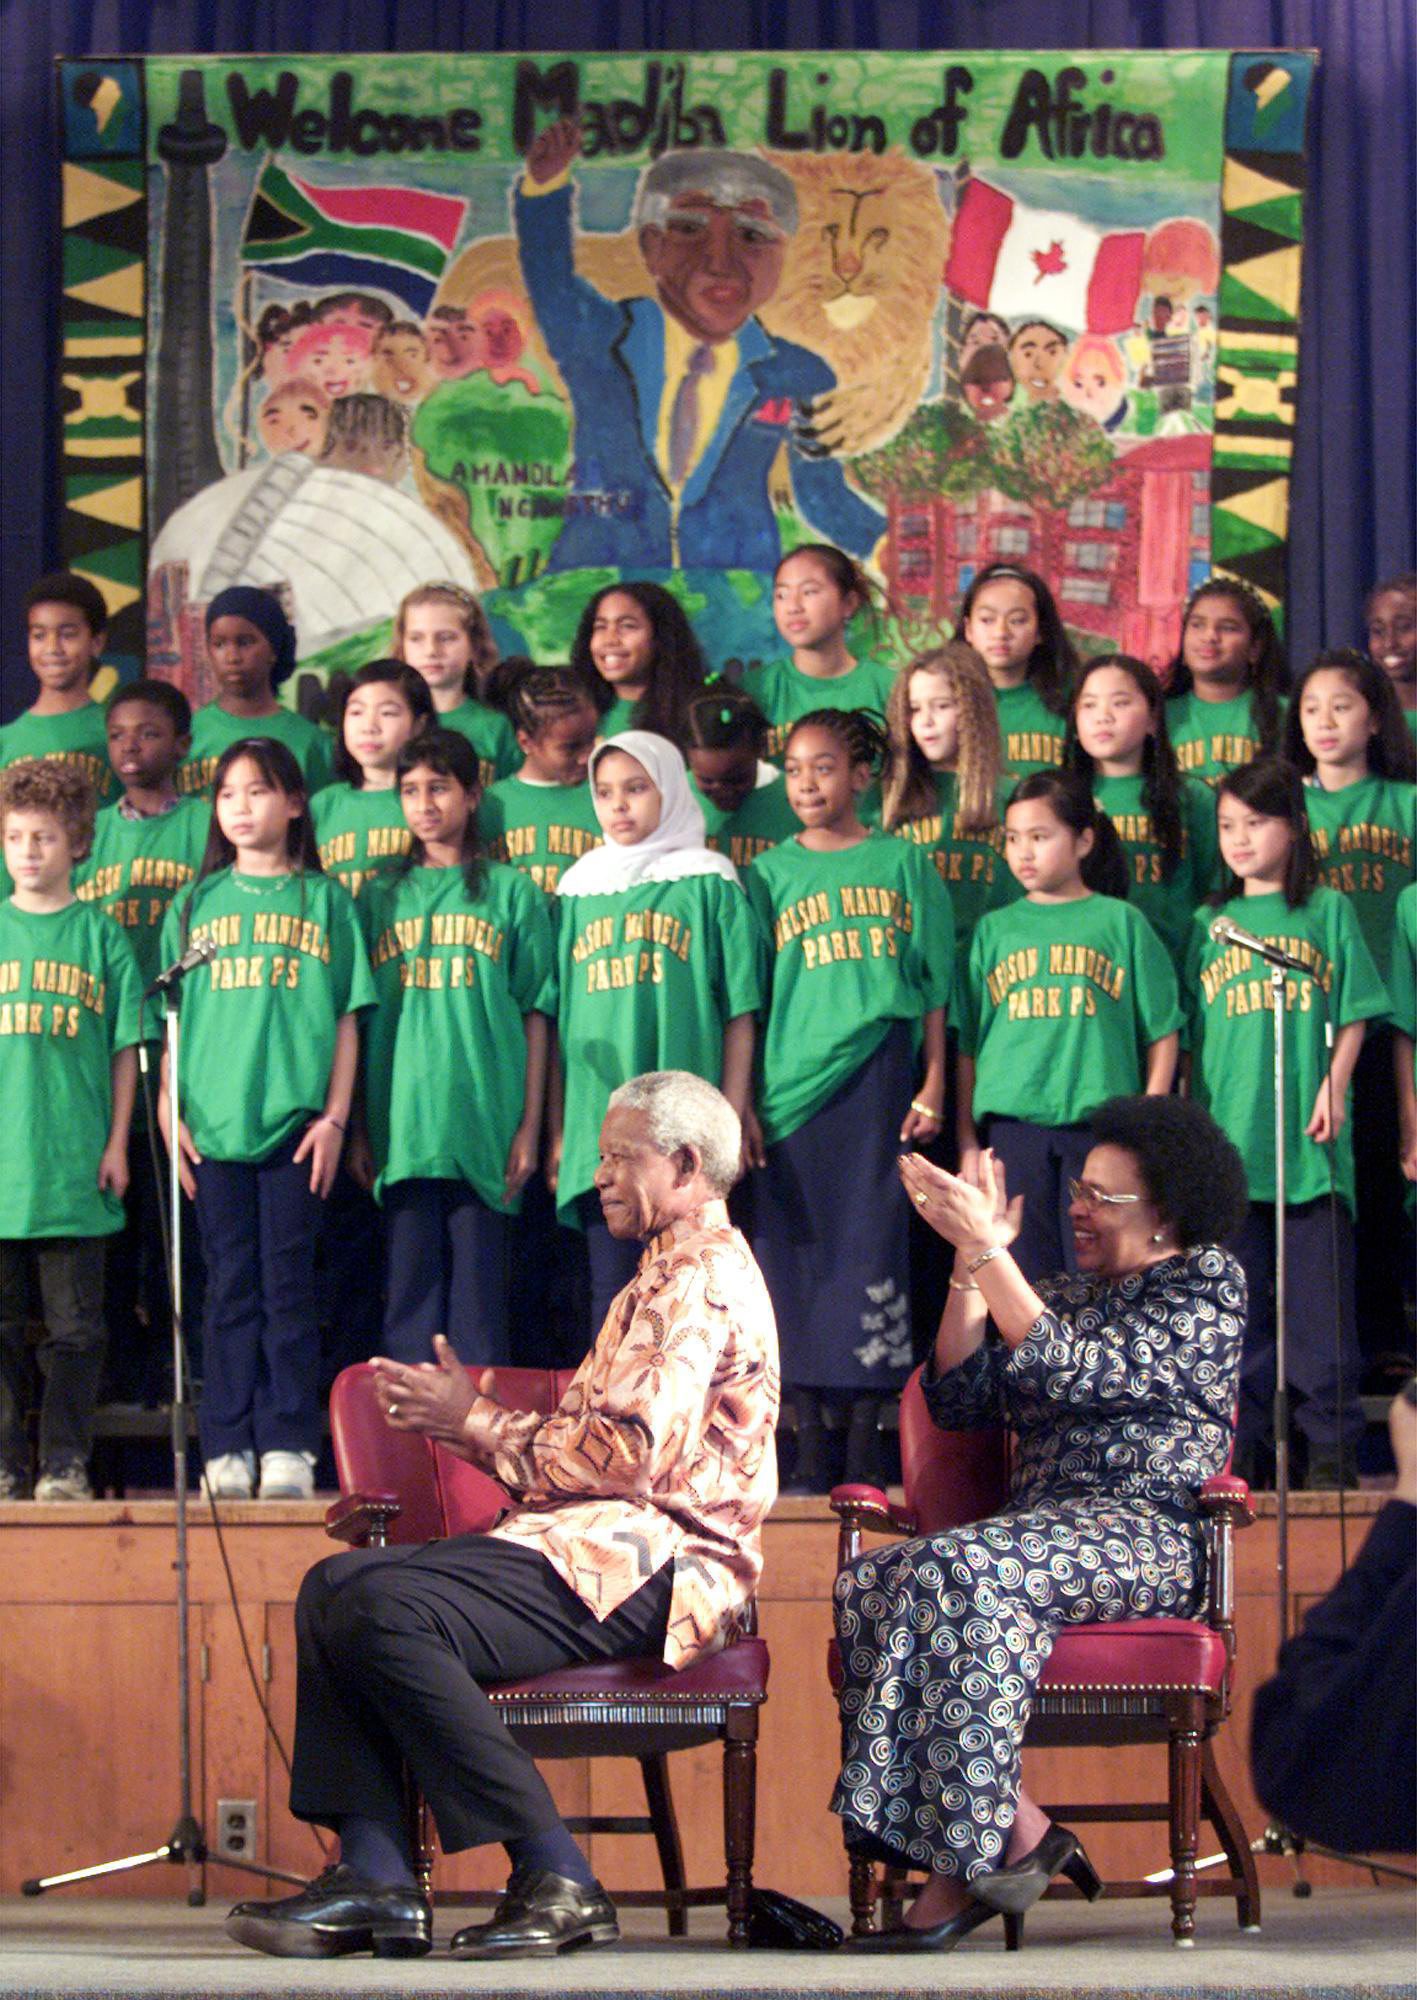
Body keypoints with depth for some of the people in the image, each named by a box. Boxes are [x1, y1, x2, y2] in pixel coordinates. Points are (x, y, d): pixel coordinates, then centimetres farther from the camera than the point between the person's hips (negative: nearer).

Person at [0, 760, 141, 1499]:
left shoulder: (100, 934, 5)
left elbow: (125, 1049, 6)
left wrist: (117, 1144, 1)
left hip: (74, 1162, -1)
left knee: (73, 1323, 1)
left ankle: (65, 1464, 6)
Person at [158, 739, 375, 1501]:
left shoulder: (323, 900, 8)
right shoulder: (196, 903, 13)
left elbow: (346, 1018, 6)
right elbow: (173, 1019, 12)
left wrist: (335, 1117, -2)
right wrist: (170, 1114, 3)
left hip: (296, 1122, -2)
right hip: (214, 1123, 2)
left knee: (288, 1287, -1)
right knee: (230, 1289, 3)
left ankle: (289, 1449, 1)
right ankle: (228, 1451, 5)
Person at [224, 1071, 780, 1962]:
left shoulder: (707, 1278, -8)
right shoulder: (664, 1277, 28)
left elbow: (631, 1453, -19)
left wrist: (479, 1424, -7)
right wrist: (462, 1417, 6)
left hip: (654, 1562, -11)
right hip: (599, 1544, 11)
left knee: (390, 1609, -27)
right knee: (334, 1587, -2)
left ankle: (559, 1881, -24)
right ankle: (376, 1876, -13)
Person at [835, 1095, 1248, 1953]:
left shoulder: (1207, 1281, 6)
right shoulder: (1065, 1295, 28)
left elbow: (1068, 1373, -8)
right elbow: (957, 1399, 15)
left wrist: (987, 1245, -9)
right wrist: (973, 1258, 9)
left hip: (1150, 1535, -6)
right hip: (1042, 1530, 7)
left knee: (962, 1568, -36)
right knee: (871, 1580, -25)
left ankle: (976, 1854, -35)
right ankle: (1016, 1833, -32)